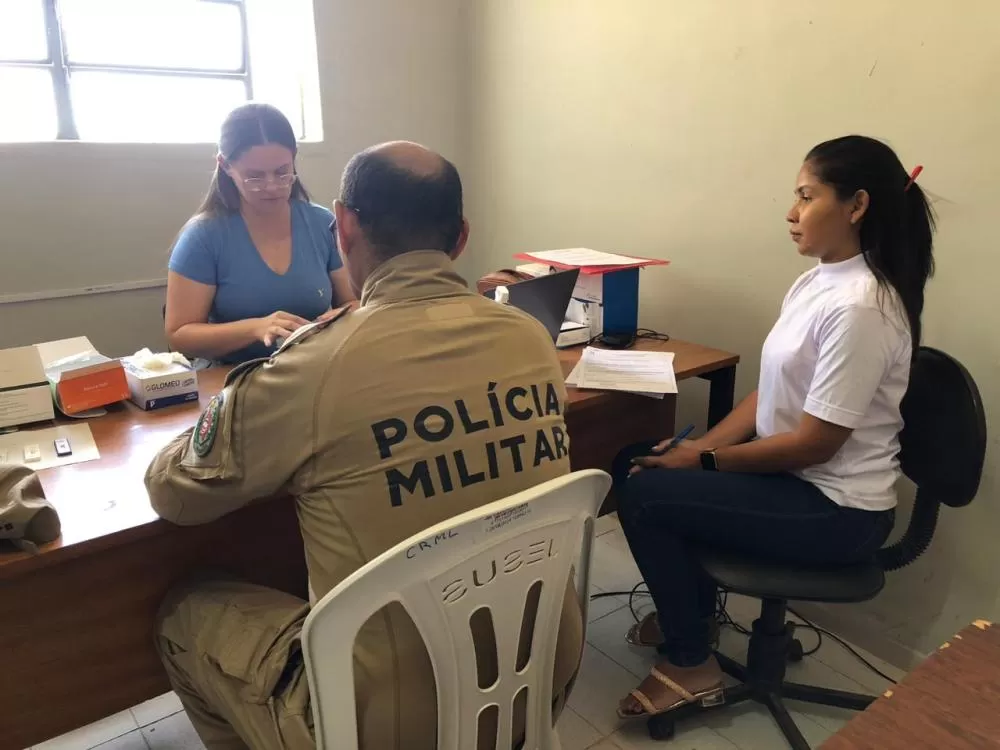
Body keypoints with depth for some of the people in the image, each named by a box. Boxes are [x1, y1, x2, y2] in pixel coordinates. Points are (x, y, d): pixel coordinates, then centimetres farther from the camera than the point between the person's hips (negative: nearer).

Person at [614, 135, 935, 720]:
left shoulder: (859, 308, -25)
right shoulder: (818, 281, 5)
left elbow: (815, 443, -24)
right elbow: (772, 390, 7)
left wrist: (706, 461, -14)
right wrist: (702, 445, -4)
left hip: (836, 509, -9)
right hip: (794, 474, 9)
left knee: (644, 494, -14)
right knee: (636, 463, 5)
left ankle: (691, 665, 7)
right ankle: (694, 608, 24)